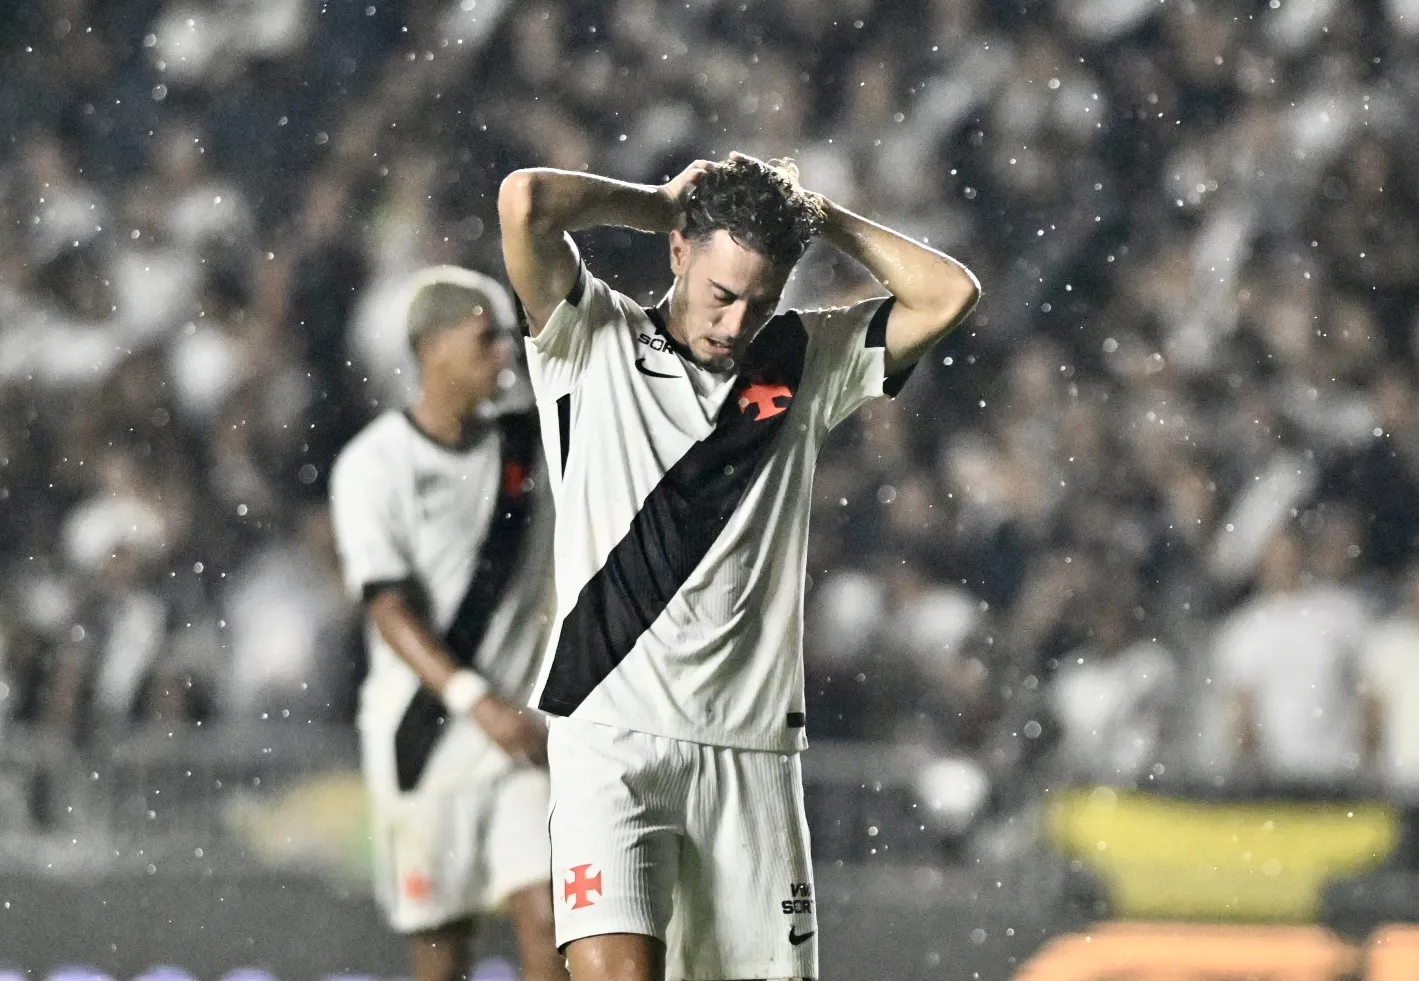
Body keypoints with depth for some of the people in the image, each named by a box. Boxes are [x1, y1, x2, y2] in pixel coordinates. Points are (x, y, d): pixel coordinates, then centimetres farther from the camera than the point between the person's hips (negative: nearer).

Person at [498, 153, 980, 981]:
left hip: (752, 750, 4)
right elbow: (526, 202, -12)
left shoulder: (806, 361, 12)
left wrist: (817, 216, 6)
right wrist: (663, 204, 2)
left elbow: (950, 294, 7)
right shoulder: (595, 345, 2)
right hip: (611, 735, -4)